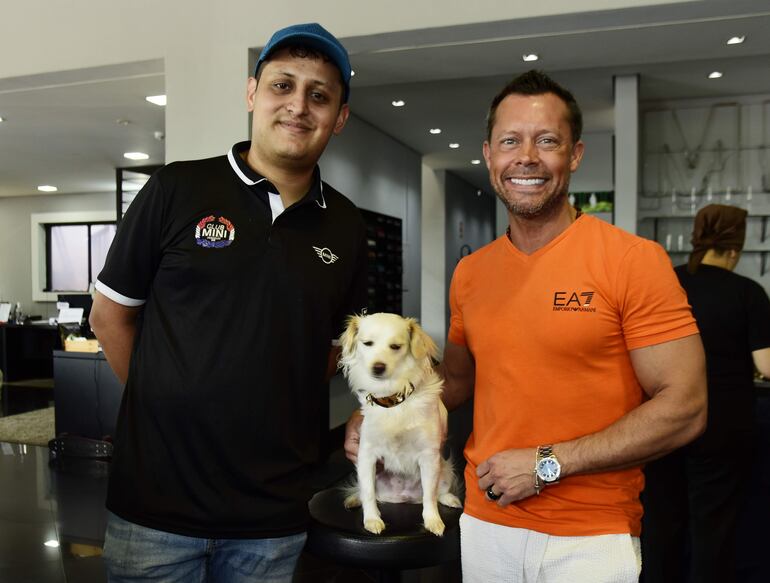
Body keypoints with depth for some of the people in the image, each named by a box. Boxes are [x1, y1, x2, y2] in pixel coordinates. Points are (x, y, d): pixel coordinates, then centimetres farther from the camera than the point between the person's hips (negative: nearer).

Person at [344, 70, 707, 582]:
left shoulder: (634, 260, -12)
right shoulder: (469, 273, 2)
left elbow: (684, 409, -13)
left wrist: (547, 463, -16)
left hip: (593, 539, -4)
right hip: (484, 526, 5)